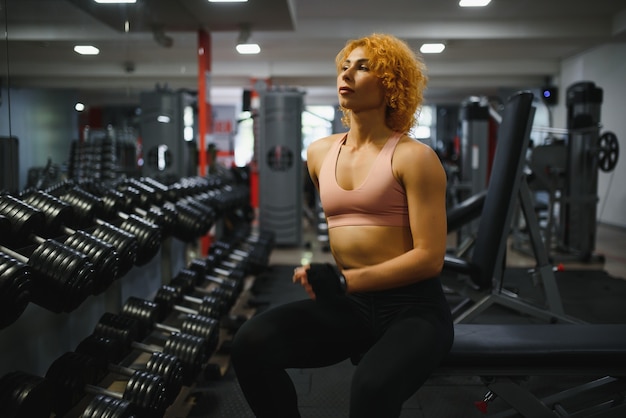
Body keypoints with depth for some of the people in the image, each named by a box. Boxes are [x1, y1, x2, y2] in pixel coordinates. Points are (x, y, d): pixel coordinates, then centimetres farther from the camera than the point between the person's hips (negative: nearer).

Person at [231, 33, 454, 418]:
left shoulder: (413, 157, -8)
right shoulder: (320, 153, 10)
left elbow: (430, 257, -14)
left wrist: (346, 280, -19)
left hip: (412, 307, -5)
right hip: (346, 303, 5)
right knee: (251, 344, -19)